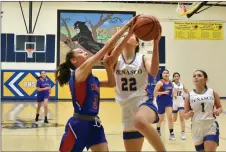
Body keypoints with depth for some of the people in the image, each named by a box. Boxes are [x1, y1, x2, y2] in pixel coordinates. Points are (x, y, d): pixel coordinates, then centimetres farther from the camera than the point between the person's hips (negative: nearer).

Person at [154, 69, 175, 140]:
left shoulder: (171, 83, 5)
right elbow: (155, 93, -16)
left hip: (169, 101, 4)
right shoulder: (160, 82, -12)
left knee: (170, 117, -12)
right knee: (161, 118, 12)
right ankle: (158, 129, 42)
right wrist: (163, 92, -25)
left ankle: (171, 134, -10)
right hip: (161, 102, -3)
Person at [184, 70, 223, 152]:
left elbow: (220, 108, 12)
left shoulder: (212, 93, 1)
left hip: (211, 127, -1)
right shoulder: (189, 96, 1)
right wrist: (189, 114, -18)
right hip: (197, 129, 2)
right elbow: (185, 116, 4)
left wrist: (218, 111, -10)